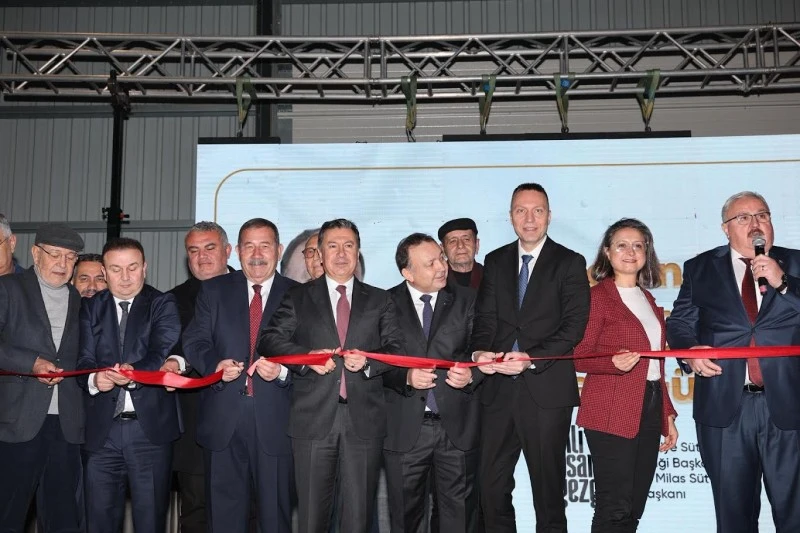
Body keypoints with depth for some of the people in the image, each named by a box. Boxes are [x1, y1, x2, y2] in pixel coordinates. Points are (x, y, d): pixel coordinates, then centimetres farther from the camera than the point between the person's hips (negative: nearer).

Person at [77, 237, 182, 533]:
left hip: (150, 427, -2)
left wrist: (135, 373, -32)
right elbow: (84, 358, 2)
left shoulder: (163, 305, 3)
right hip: (101, 429, 2)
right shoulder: (91, 307, 12)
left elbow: (162, 352, -11)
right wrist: (93, 379, -22)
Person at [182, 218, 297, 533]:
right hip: (223, 419, 1)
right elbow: (194, 340, 3)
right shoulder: (213, 290, 10)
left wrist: (282, 370, -19)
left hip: (274, 421, -1)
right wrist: (215, 364, -16)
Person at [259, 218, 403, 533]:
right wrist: (306, 356, -14)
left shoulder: (380, 301, 13)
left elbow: (397, 348, 5)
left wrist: (368, 360, -14)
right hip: (313, 419, 0)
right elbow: (269, 340, 3)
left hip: (364, 420, 1)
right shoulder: (298, 298, 12)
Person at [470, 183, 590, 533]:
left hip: (547, 389, -3)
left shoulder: (570, 263, 1)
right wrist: (480, 351, -11)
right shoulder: (495, 261, 14)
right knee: (492, 486, 7)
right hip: (499, 388, 4)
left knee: (548, 487, 6)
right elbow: (485, 317, 9)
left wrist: (532, 359, -18)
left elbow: (574, 326, -7)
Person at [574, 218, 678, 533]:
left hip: (649, 409, 7)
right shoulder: (598, 296, -4)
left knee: (634, 508, 10)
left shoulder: (648, 299, 17)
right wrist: (614, 363, -27)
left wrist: (667, 414, 17)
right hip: (611, 414, -7)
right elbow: (579, 357, -8)